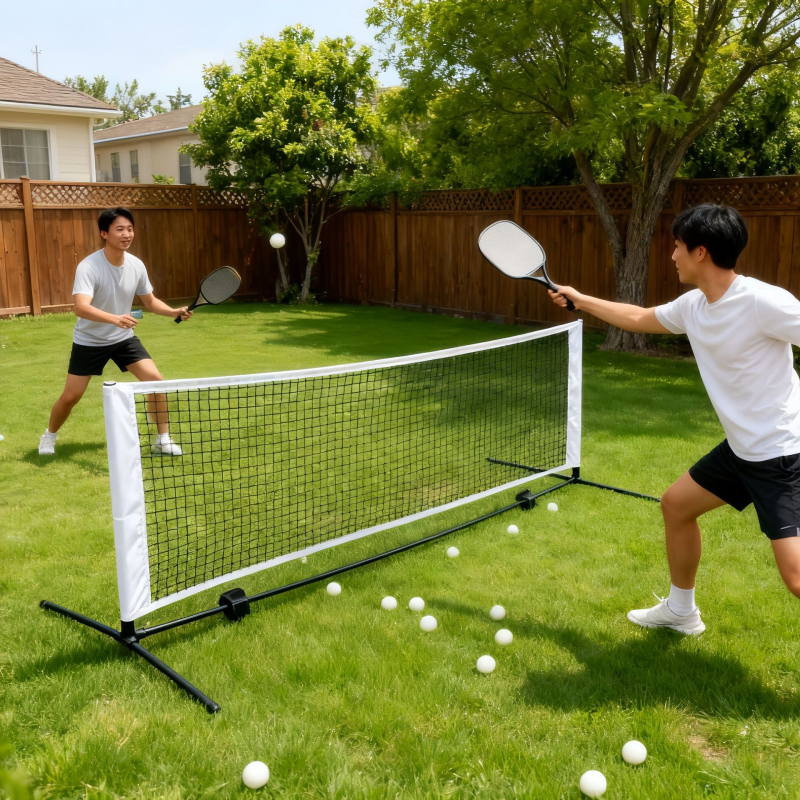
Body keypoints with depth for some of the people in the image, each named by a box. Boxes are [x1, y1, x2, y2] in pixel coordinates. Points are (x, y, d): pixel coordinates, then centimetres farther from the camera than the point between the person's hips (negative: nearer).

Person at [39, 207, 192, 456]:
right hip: (89, 341, -4)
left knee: (155, 380, -12)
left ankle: (162, 439, 2)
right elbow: (81, 308, -39)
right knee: (71, 396, 1)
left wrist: (175, 311, -12)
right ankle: (49, 435, 32)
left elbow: (150, 301, 6)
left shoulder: (136, 265, -9)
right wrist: (114, 318, -56)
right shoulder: (88, 267, -26)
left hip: (124, 338, 4)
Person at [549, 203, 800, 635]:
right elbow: (639, 318, 20)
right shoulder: (693, 306, 4)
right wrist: (579, 299, 27)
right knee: (675, 503, 19)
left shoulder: (762, 302, -22)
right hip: (741, 447, 9)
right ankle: (680, 611, 39)